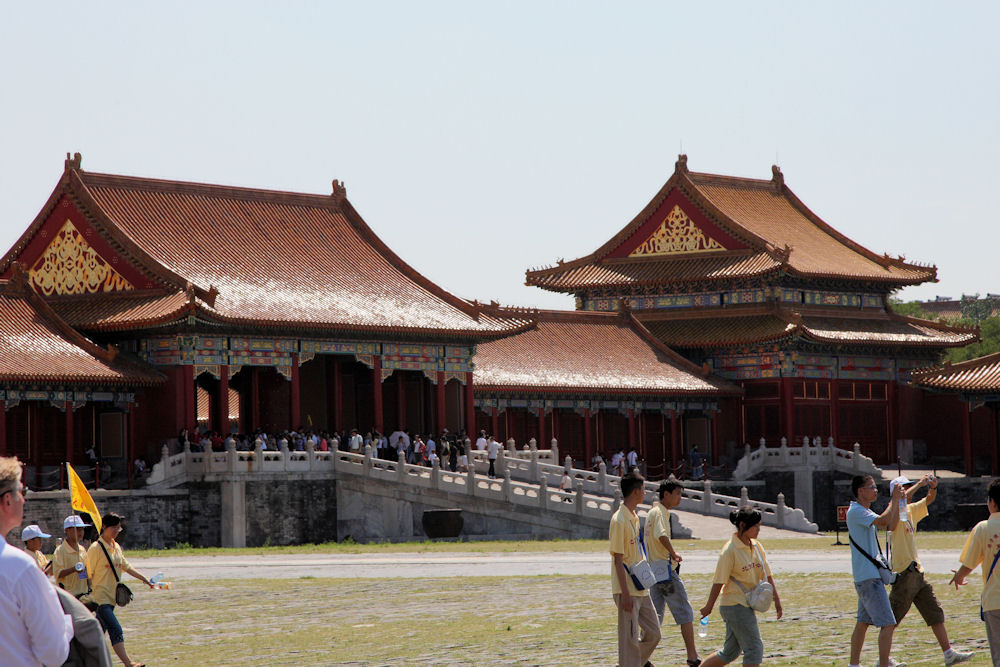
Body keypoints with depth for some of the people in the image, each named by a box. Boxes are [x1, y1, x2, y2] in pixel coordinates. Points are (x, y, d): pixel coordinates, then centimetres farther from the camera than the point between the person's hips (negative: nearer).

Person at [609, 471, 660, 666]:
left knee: (653, 633, 11)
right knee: (630, 639, -5)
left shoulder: (634, 517, 13)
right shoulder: (619, 520, -16)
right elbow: (618, 560, -18)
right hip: (628, 591, -9)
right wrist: (625, 594, -20)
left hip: (641, 590, 9)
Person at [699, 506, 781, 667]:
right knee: (754, 647, -9)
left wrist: (776, 599, 11)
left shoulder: (756, 546, 8)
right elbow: (719, 582, -11)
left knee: (730, 652, 12)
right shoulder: (730, 550, -15)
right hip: (735, 604, -8)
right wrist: (709, 607, -7)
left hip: (747, 605, 8)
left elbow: (767, 575, 14)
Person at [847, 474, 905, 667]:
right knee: (888, 624, -14)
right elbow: (883, 520, -27)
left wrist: (897, 502, 8)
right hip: (869, 578, -11)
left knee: (863, 622, 16)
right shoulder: (856, 511, -13)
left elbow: (891, 525, 18)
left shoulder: (865, 512, 18)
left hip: (866, 577, 11)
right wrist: (894, 500, -15)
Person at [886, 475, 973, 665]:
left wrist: (933, 487, -3)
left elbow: (929, 500, 20)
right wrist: (920, 483, -23)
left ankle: (949, 653, 10)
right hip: (903, 574, -9)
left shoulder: (911, 510, 15)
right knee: (892, 619, -3)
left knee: (935, 613, 8)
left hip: (917, 573, 9)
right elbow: (902, 499, -30)